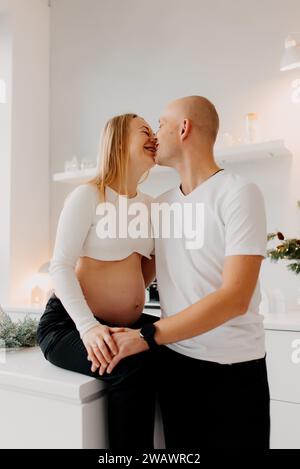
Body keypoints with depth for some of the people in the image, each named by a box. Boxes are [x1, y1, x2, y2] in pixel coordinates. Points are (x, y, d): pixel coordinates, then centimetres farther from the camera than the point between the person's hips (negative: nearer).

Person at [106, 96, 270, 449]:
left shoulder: (239, 193, -13)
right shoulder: (161, 203, 6)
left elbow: (235, 298, -21)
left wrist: (147, 336, -21)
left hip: (233, 367, -4)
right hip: (173, 360, 5)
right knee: (182, 445, 16)